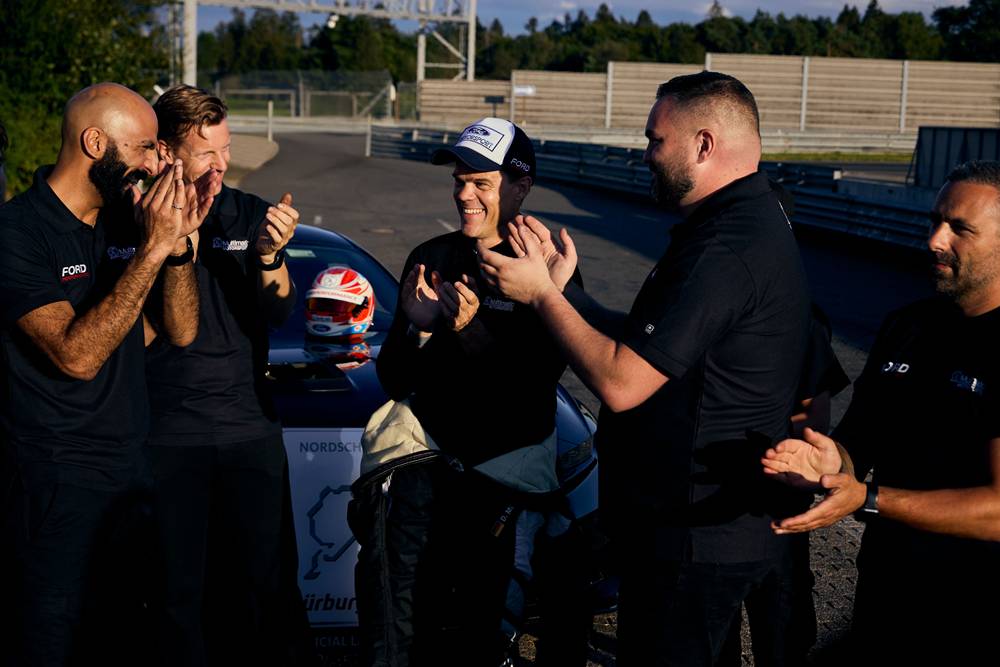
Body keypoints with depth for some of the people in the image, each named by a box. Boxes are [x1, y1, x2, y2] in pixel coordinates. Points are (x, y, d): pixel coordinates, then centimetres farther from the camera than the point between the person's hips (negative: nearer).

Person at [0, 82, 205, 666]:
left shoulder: (126, 218, 6)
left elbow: (180, 331, 6)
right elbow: (76, 354, -25)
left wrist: (179, 244, -11)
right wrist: (152, 250, -25)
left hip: (132, 464, 7)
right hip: (58, 480, -7)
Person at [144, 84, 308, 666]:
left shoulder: (249, 214, 6)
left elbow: (280, 312, -2)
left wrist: (269, 257, -22)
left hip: (251, 427, 2)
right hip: (168, 436, -2)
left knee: (270, 582, 5)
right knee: (179, 590, 4)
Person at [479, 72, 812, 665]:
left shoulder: (726, 249, -25)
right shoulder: (755, 221, 11)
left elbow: (620, 383, -26)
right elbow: (641, 343, 13)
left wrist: (542, 295, -14)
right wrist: (560, 287, 7)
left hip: (696, 540, -10)